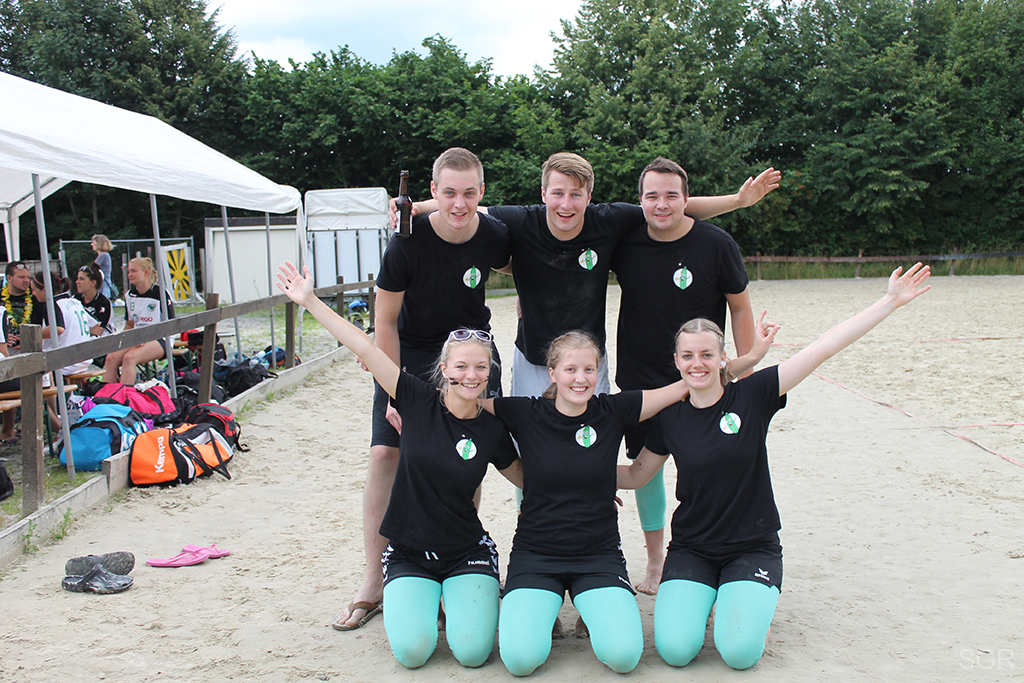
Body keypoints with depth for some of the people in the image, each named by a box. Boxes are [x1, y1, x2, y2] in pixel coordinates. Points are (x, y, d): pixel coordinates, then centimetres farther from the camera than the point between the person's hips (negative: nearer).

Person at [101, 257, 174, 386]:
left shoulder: (160, 294, -4)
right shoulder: (129, 295, 15)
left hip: (159, 340, -6)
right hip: (136, 340, 6)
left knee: (129, 358, -33)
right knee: (111, 358, -22)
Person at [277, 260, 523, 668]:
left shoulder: (492, 432, -4)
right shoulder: (420, 402, -9)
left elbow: (530, 480, 12)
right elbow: (365, 349, -14)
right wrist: (309, 301, -16)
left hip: (466, 553, 1)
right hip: (407, 554, 0)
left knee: (472, 652, -18)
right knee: (412, 652, -18)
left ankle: (460, 597, 16)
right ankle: (426, 597, 15)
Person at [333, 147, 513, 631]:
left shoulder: (496, 237, -16)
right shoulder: (408, 241, -23)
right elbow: (385, 321, -14)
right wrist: (393, 393, -15)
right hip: (408, 352, -1)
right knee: (384, 452, -9)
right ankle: (372, 581, 0)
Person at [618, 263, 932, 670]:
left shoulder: (752, 395, -9)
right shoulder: (669, 420, -1)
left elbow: (822, 349, -14)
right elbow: (635, 475, 14)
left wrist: (890, 301, -17)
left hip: (753, 548, -2)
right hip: (691, 549, 2)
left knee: (739, 652, -22)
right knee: (675, 649, -18)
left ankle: (748, 601, 12)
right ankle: (700, 596, 15)